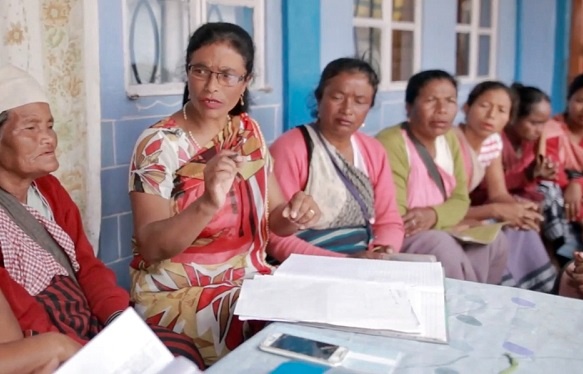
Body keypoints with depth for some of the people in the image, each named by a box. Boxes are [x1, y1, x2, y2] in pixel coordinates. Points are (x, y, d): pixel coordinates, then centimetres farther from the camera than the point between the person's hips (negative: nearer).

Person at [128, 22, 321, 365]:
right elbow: (150, 246, -21)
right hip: (181, 297, -6)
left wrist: (296, 213, -16)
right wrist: (208, 204, -37)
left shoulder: (249, 133, 5)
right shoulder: (159, 144, -13)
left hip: (248, 283, 6)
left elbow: (272, 218, 7)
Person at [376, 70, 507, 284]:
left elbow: (460, 199, 3)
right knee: (443, 246, -31)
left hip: (439, 231, 8)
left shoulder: (450, 140, 6)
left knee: (494, 242, -3)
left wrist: (434, 215, -17)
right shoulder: (391, 144, -21)